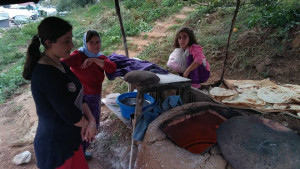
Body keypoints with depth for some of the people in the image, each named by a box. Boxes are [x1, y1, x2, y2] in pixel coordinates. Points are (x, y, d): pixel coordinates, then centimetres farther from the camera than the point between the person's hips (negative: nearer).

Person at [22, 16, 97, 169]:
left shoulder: (60, 66, 1)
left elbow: (79, 97, 3)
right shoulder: (46, 75, -28)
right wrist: (87, 123, -6)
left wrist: (91, 121, -12)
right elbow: (69, 114, -25)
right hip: (55, 148, -8)